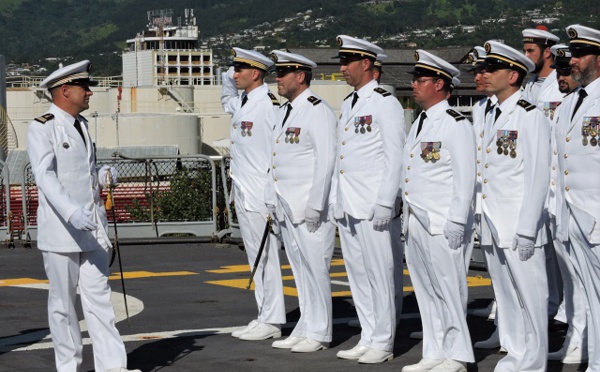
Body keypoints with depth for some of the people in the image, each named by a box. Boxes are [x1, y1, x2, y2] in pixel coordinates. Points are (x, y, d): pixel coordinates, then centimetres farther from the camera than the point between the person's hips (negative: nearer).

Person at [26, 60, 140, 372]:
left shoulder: (80, 124, 16)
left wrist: (102, 177, 5)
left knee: (98, 296, 1)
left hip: (91, 226, 6)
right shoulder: (41, 128, -10)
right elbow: (45, 177, -22)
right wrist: (72, 213, -35)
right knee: (63, 302, 3)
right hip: (60, 228, -6)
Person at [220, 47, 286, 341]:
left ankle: (271, 322, 0)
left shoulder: (270, 105, -13)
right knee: (255, 259, 12)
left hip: (261, 194, -9)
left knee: (266, 257, -5)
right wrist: (229, 76, 18)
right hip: (242, 193, 9)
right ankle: (264, 317, 18)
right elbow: (225, 99, 39)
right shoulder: (240, 104, 14)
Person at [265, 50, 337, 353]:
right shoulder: (285, 111, 17)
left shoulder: (318, 111, -11)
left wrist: (314, 206, -19)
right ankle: (305, 329, 18)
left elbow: (326, 161, -17)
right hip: (286, 206, 9)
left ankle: (319, 333, 4)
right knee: (300, 268, 12)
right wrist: (273, 201, 15)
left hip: (310, 207, -9)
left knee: (315, 267, -3)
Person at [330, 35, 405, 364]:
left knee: (380, 273, -4)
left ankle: (383, 343, 2)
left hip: (373, 206, -9)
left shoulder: (385, 104, -9)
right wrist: (335, 199, 17)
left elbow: (395, 158, -13)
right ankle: (368, 338, 19)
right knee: (357, 273, 11)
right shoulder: (348, 104, 18)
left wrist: (385, 203, -18)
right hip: (346, 206, 9)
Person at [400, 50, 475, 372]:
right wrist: (407, 218, 18)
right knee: (425, 290, 12)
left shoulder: (456, 125, -9)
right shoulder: (419, 123, 18)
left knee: (449, 288, -4)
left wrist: (456, 223, -18)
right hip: (416, 222, 9)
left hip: (442, 224, -9)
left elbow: (465, 178, -14)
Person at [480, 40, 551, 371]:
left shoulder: (530, 117, -10)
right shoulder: (492, 117, 15)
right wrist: (485, 224, 13)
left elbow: (538, 178, -14)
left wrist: (526, 231, -17)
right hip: (493, 229, 8)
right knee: (506, 297, 13)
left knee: (530, 298, -1)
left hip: (520, 228, -8)